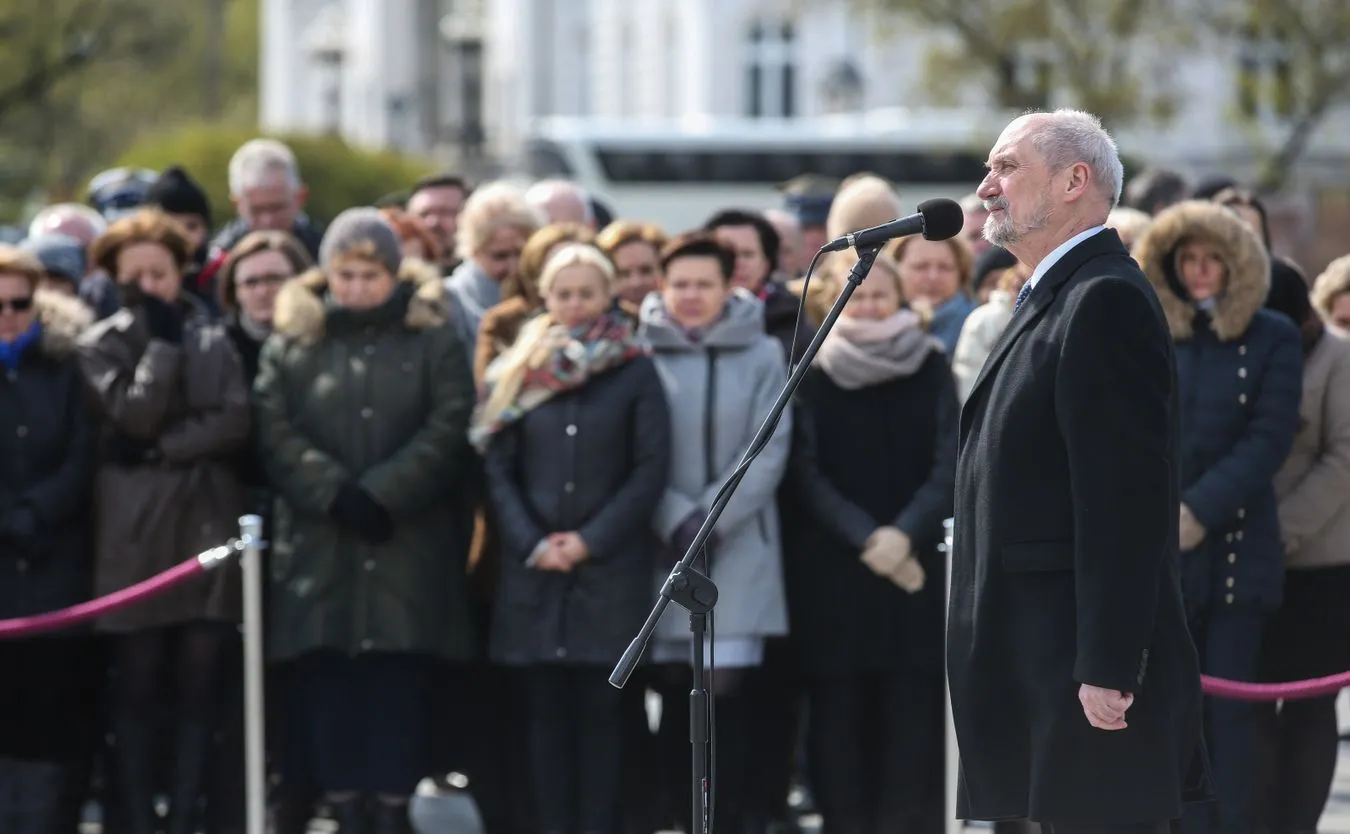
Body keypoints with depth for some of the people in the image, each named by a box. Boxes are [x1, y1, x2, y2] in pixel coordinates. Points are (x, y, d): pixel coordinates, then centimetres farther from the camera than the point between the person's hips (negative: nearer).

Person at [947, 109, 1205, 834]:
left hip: (1093, 667, -11)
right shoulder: (1050, 300, 20)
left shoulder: (1106, 301, -13)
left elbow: (1127, 495, -20)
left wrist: (1107, 667, -23)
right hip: (1044, 662, 11)